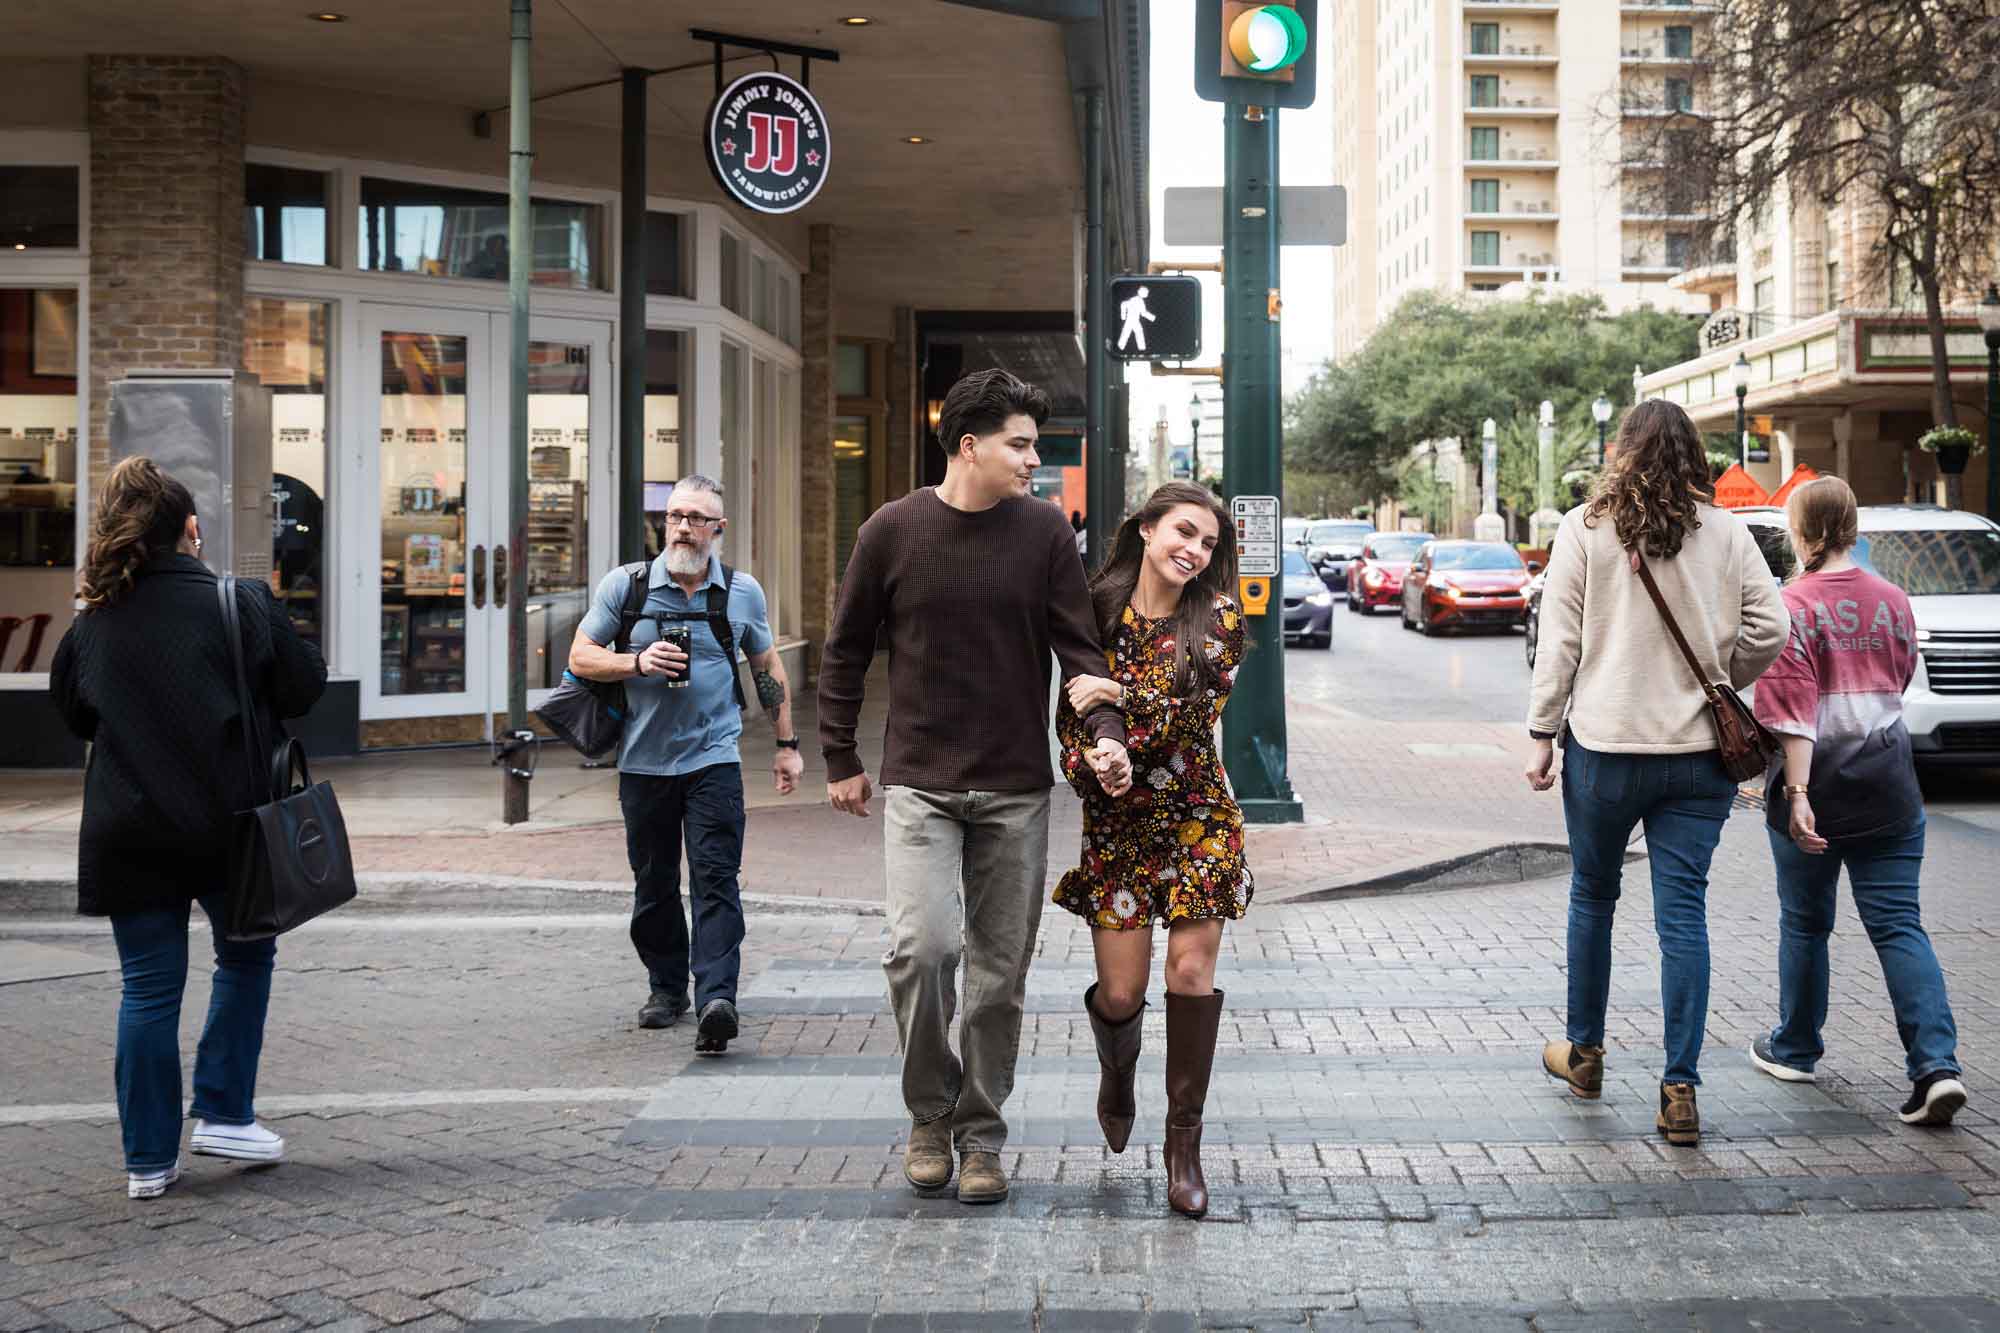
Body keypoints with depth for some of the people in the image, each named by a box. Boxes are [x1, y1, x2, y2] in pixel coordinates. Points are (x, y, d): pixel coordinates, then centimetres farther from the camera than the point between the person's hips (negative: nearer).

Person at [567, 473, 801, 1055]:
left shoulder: (742, 592, 4)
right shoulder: (625, 585, 1)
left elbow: (768, 669, 14)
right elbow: (580, 657, 4)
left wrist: (787, 744, 12)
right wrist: (637, 662, -15)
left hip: (713, 760, -1)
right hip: (643, 762, 1)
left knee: (715, 880, -12)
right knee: (654, 885, 10)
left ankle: (716, 1000, -19)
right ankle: (666, 986, 26)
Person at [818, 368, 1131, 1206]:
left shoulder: (1044, 532, 1)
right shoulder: (893, 531, -2)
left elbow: (1079, 645, 1)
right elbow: (845, 653, 7)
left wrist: (1105, 732, -15)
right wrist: (840, 760, 8)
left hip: (1016, 789, 2)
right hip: (919, 784, -1)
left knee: (1001, 972, 6)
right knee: (922, 947, -16)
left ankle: (980, 1134, 21)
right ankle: (930, 1113, 8)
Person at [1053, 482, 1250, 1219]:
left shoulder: (1216, 619, -4)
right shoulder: (1096, 608, -1)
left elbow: (1198, 713, -14)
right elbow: (1069, 712, 5)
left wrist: (1121, 698, -23)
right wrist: (1087, 759, -14)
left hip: (1196, 813, 0)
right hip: (1117, 817, 0)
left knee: (1191, 969, -8)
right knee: (1120, 991, -2)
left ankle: (1184, 1142, 8)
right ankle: (1117, 1073, 35)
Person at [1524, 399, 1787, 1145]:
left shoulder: (1585, 529, -3)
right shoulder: (1726, 532, 1)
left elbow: (1559, 641, -3)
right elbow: (1770, 629, -1)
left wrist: (1543, 733, 3)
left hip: (1604, 747, -1)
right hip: (1698, 752, 1)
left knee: (1593, 897, 17)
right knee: (1683, 915, 2)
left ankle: (1584, 1054, 31)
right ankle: (1680, 1090, 0)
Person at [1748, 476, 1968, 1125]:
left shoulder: (1791, 606, -13)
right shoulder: (1892, 600, 3)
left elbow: (1792, 709, -19)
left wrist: (1796, 793, -21)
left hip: (1817, 782, -3)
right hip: (1889, 789, 3)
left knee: (1805, 923, 13)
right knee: (1899, 925, 2)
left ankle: (1794, 1049, 27)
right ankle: (1937, 1065, -10)